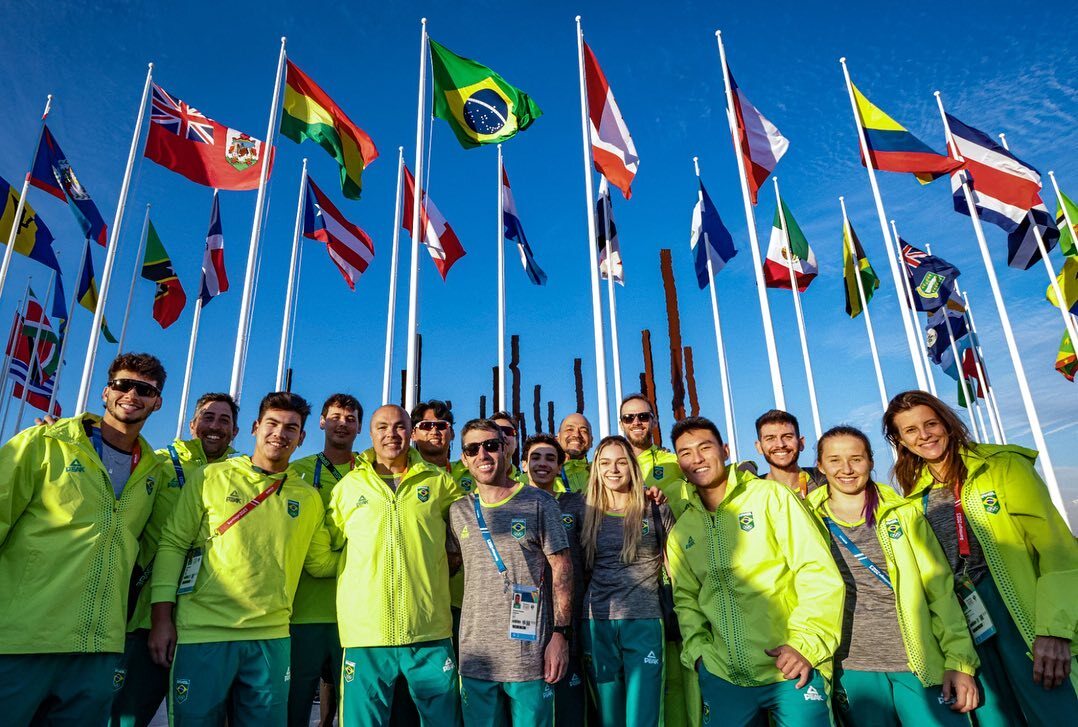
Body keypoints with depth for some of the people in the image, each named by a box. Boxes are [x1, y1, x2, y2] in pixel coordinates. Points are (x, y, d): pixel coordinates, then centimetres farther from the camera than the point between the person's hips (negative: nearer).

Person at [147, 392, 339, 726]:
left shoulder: (309, 499, 8)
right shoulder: (211, 478, 0)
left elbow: (320, 563, 14)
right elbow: (172, 544, -1)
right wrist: (162, 617, -6)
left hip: (271, 639, 3)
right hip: (203, 635, -2)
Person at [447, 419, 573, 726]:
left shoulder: (538, 502, -3)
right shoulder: (458, 511, 7)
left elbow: (561, 567, -4)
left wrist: (561, 633, -10)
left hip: (530, 652, -3)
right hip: (475, 655, 3)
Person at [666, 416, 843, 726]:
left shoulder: (770, 495, -4)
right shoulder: (681, 530, 8)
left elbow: (819, 573, -9)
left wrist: (806, 642, -16)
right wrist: (698, 648, 0)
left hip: (788, 670, -3)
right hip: (721, 677, 4)